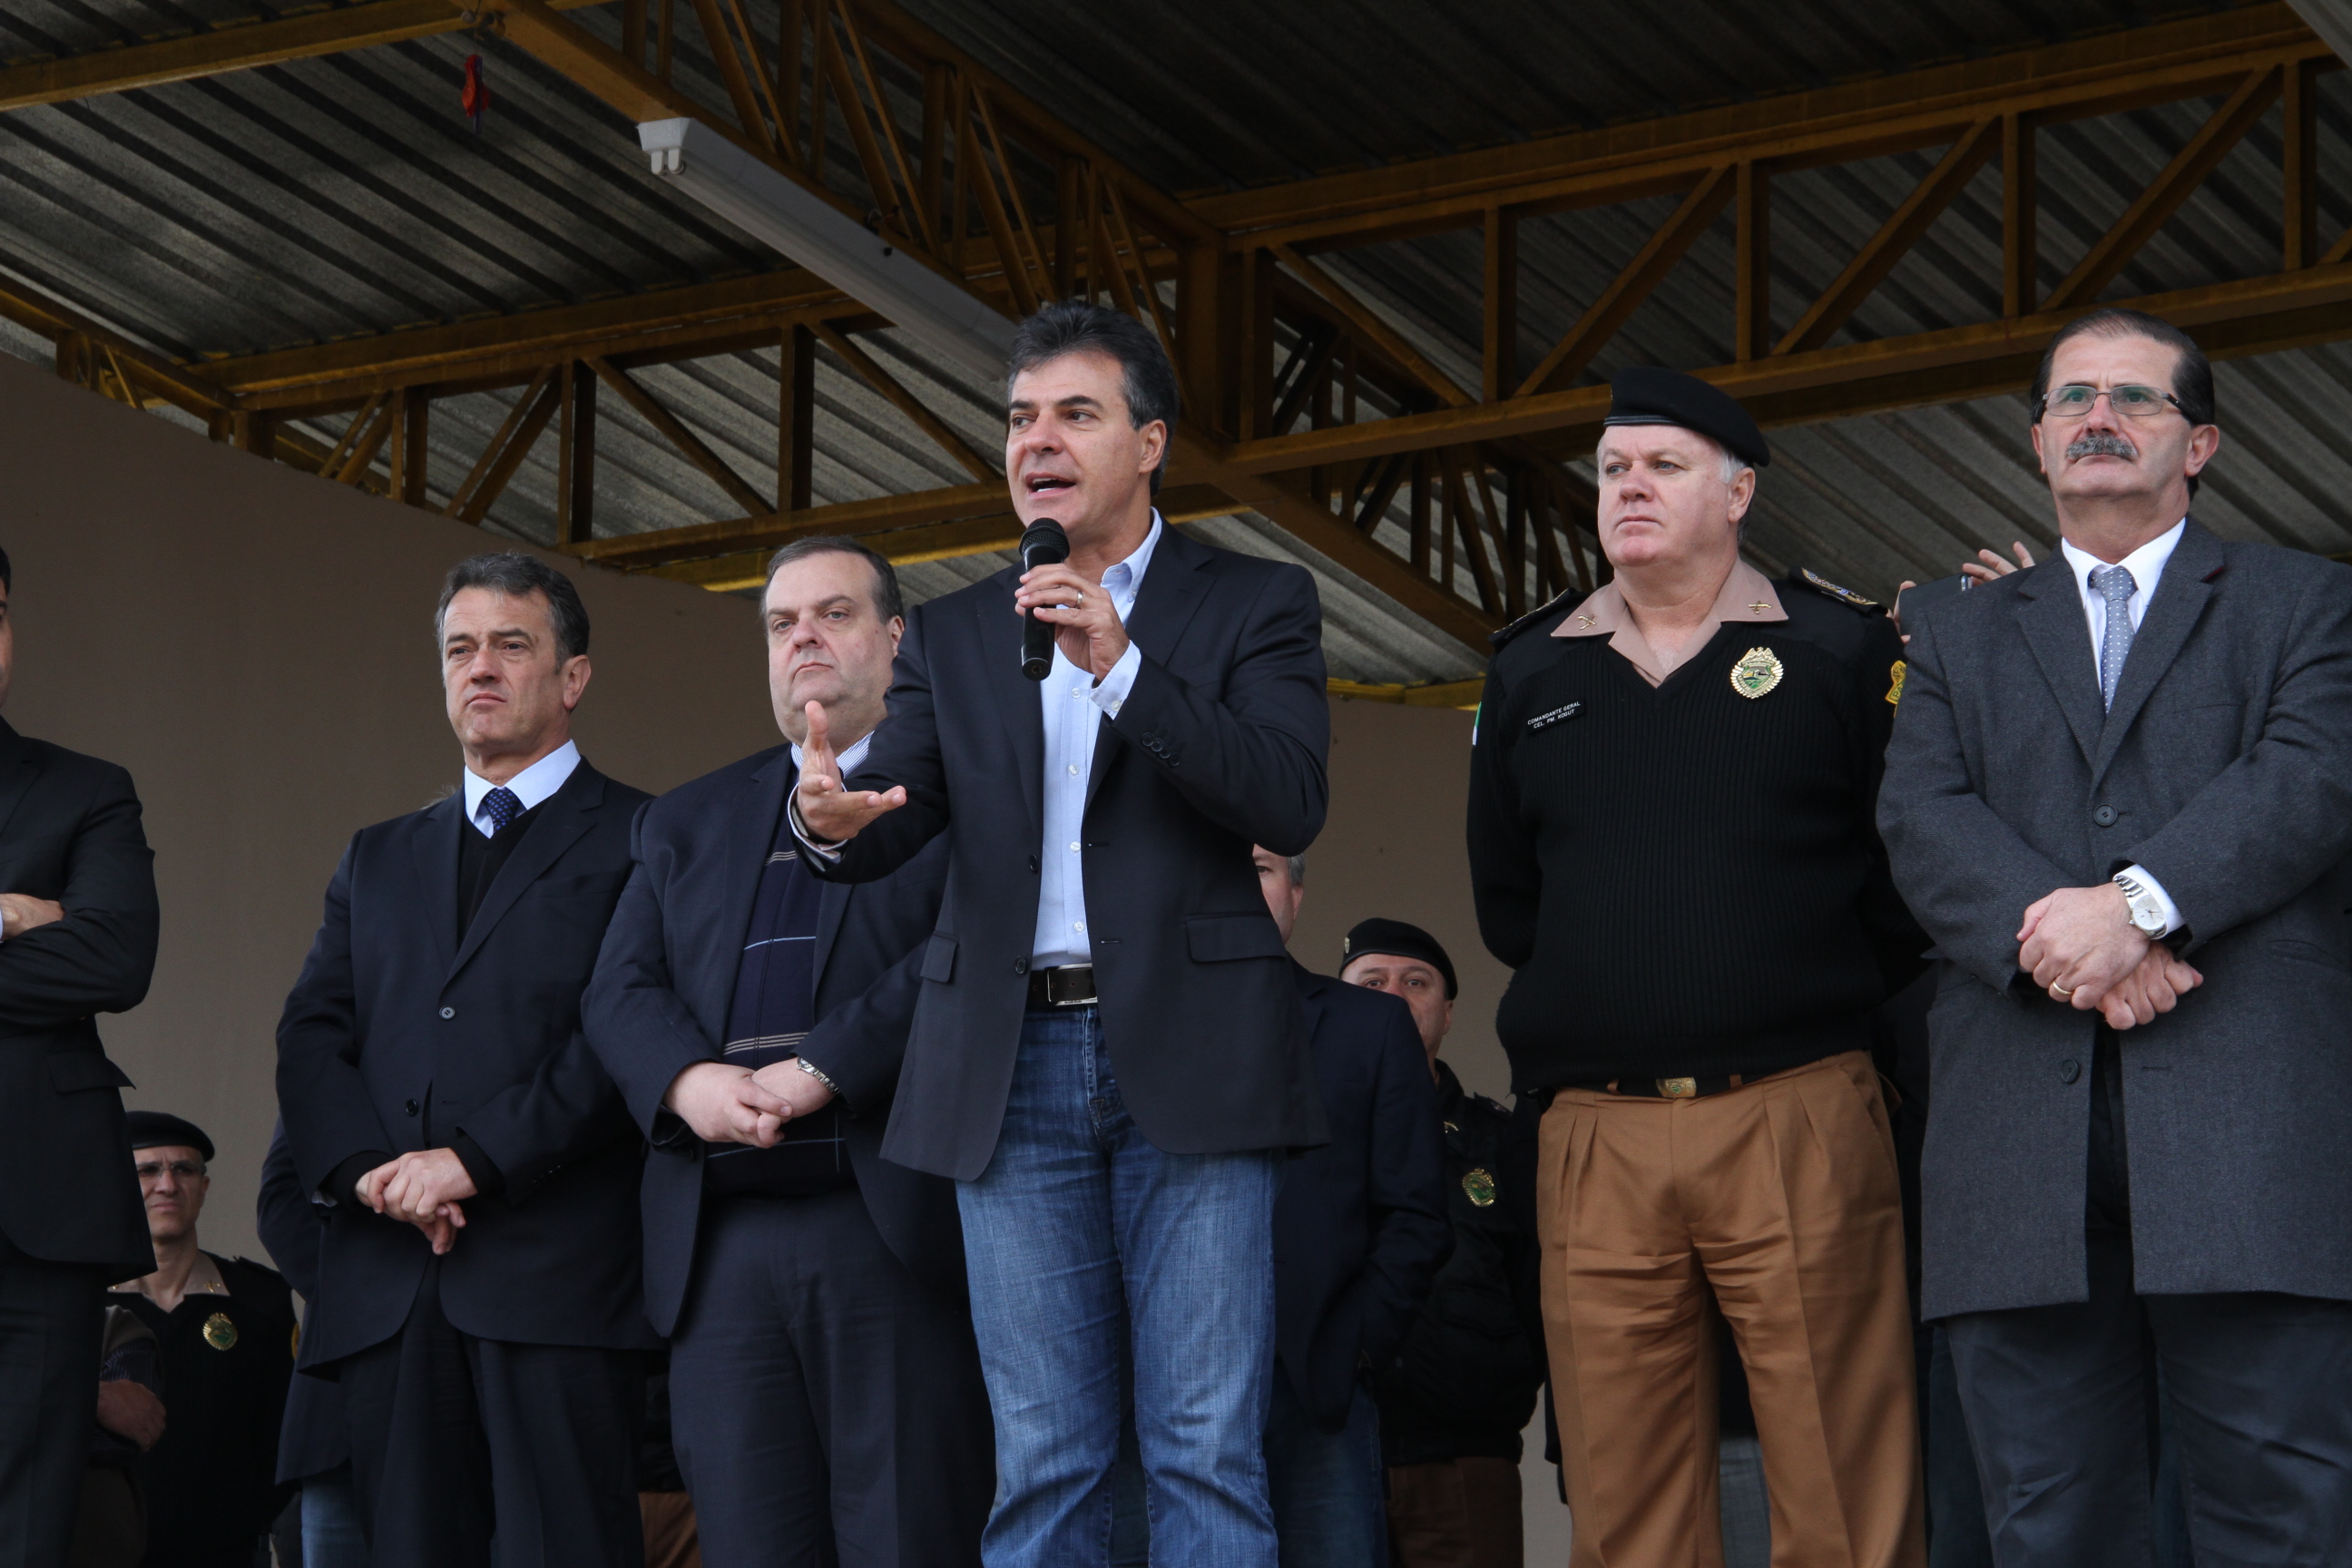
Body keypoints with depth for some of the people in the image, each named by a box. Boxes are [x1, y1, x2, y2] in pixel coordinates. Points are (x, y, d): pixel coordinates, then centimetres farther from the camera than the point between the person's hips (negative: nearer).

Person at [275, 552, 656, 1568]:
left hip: (558, 1276, -5)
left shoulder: (640, 841, 8)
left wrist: (477, 1160, -14)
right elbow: (311, 1036, 14)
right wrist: (369, 1168, -6)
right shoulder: (378, 861, 26)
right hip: (389, 1285, 5)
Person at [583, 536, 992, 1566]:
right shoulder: (685, 823, 24)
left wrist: (820, 1069, -16)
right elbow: (620, 991, 14)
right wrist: (687, 1082, -8)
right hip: (721, 1247, 4)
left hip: (897, 1229, -4)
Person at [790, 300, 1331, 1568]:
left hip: (1186, 1066, -3)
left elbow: (1291, 804, -8)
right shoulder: (953, 635, 17)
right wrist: (834, 819, -20)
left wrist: (1122, 666, -17)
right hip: (1015, 1069, 3)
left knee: (1207, 1454, -5)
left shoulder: (1254, 605, 6)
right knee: (1040, 1463, 4)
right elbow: (899, 812, 5)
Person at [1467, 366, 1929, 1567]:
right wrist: (1600, 1000, 14)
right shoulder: (1529, 676, 14)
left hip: (1798, 1126, -3)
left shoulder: (1842, 649, 5)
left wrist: (1829, 1006, 5)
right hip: (1594, 1141, 3)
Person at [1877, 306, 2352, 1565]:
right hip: (2024, 1121, 3)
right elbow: (1921, 821, 7)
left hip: (2249, 1119, -3)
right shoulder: (1965, 637, 25)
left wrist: (2140, 902, -17)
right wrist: (2054, 939, -13)